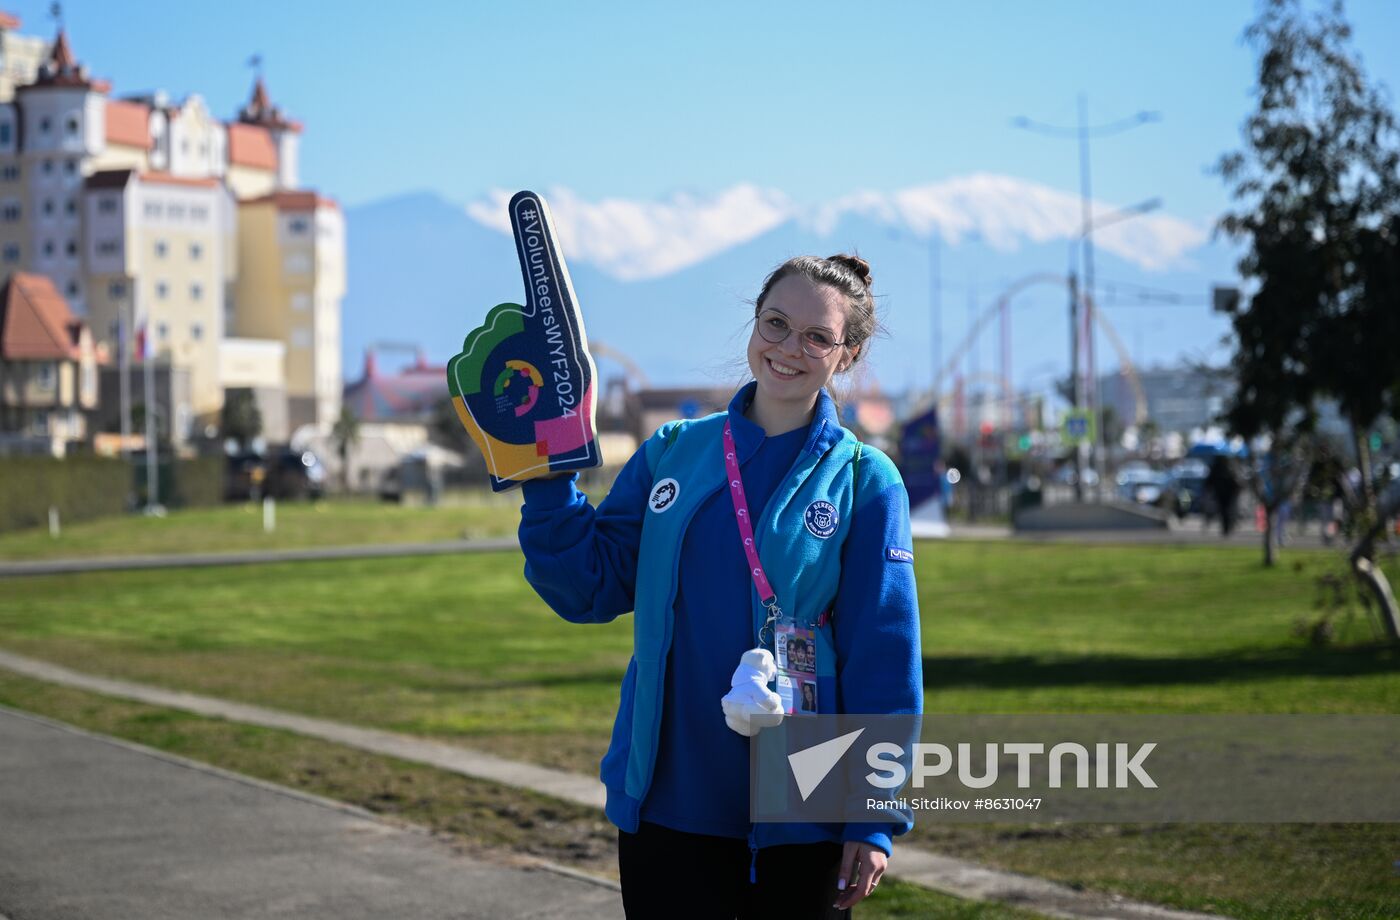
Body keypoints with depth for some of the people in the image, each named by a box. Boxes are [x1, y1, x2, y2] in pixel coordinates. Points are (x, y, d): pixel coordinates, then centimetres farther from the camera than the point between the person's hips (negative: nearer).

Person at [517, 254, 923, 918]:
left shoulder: (863, 480, -3)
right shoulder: (673, 452, 6)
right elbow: (591, 588, 4)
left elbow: (885, 661, -5)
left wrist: (876, 819, -8)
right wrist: (546, 477, -9)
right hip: (667, 806, 3)